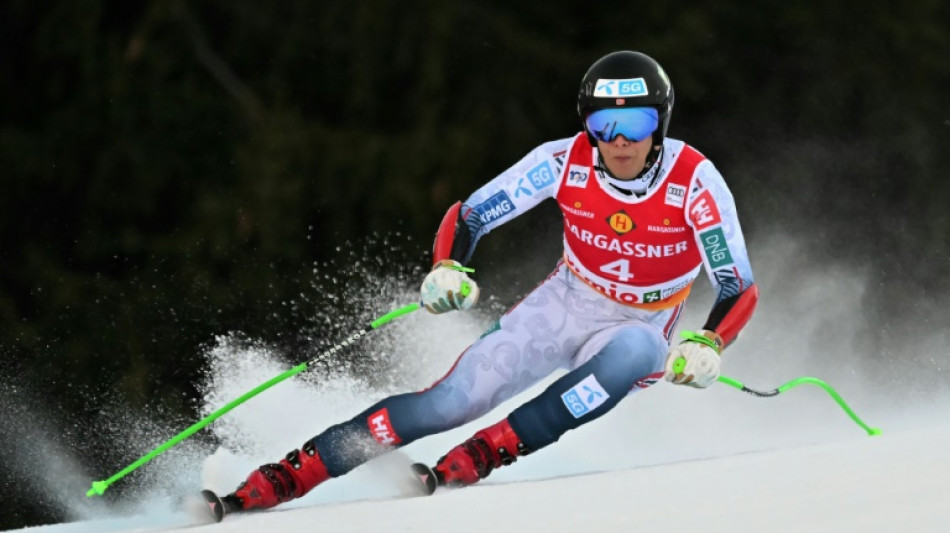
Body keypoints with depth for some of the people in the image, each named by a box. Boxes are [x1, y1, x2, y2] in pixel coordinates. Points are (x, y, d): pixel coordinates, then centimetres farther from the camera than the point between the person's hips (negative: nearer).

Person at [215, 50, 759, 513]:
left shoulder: (694, 182, -22)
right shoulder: (565, 162, -17)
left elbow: (740, 290, -19)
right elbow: (469, 216, -7)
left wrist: (707, 348, -38)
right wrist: (448, 270, -28)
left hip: (636, 331, -1)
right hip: (561, 306, 1)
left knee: (639, 350, -39)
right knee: (452, 401, -18)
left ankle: (482, 456, -35)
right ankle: (282, 478, -14)